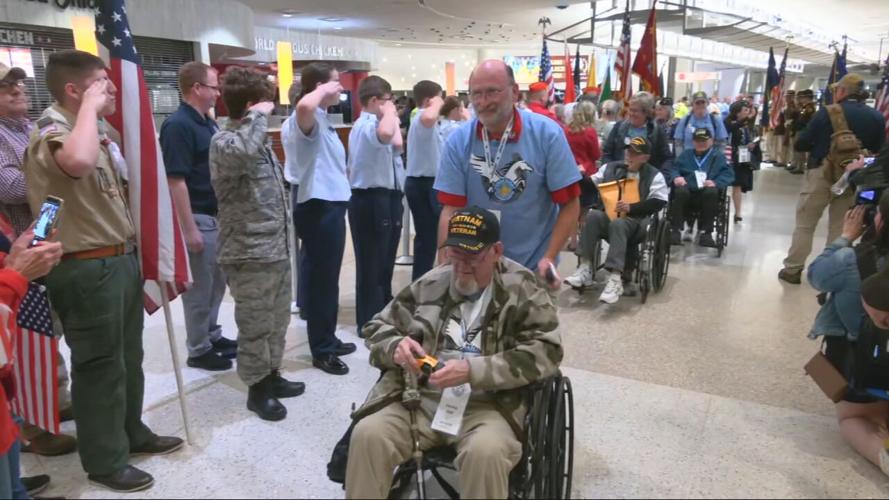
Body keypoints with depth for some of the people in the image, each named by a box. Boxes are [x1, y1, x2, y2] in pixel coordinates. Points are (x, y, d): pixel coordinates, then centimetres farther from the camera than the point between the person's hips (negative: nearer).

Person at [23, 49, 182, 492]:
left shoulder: (99, 128, 12)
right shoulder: (52, 129, -16)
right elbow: (78, 162, -44)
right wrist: (90, 106, -30)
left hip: (120, 257, 9)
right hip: (87, 268, -9)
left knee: (128, 357, 21)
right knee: (100, 365, 4)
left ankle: (132, 434, 38)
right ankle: (105, 461, 20)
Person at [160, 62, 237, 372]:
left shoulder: (208, 123, 11)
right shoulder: (178, 126, -17)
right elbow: (175, 181, -21)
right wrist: (189, 228, -22)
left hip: (218, 216, 9)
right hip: (198, 218, -9)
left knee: (217, 282, 18)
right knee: (199, 288, 3)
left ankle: (212, 336, 32)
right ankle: (198, 350, 16)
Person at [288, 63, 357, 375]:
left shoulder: (323, 120, 16)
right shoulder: (309, 119, -14)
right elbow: (304, 105, -39)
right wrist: (324, 90, -22)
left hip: (332, 204, 10)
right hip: (319, 207, -10)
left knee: (328, 278, 17)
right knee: (321, 279, -1)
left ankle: (328, 340, 29)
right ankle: (321, 351, 10)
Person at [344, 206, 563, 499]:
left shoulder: (522, 291, 1)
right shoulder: (431, 284, 11)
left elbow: (544, 352, -10)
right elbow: (377, 328, 17)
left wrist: (473, 370, -21)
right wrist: (396, 346, -9)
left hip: (485, 405, -3)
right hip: (418, 399, 3)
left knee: (486, 451, -34)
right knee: (368, 434, -23)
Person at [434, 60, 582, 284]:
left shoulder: (546, 133, -13)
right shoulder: (458, 141, -9)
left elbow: (569, 204, -10)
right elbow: (451, 210, -10)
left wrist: (548, 258, -18)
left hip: (534, 266, -1)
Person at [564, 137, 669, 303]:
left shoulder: (654, 175, 2)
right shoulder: (610, 168, 12)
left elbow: (659, 202, -9)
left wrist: (631, 208, -21)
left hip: (637, 221, -4)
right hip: (609, 216, 4)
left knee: (618, 223, -37)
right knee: (593, 216, -29)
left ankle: (615, 279, -43)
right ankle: (586, 268, -31)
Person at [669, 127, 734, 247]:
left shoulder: (718, 156, 23)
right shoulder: (686, 154, 30)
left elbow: (728, 174, 6)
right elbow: (673, 168, 13)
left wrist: (715, 182, -14)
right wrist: (676, 177, -11)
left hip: (707, 193, -1)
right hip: (688, 191, 1)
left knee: (711, 192, -36)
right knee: (680, 191, -35)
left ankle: (705, 232, -29)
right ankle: (675, 230, -32)